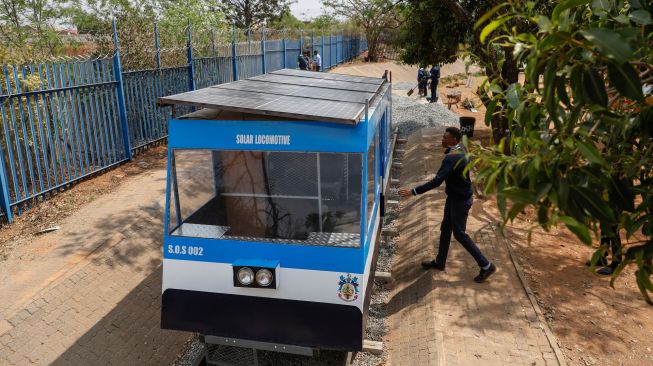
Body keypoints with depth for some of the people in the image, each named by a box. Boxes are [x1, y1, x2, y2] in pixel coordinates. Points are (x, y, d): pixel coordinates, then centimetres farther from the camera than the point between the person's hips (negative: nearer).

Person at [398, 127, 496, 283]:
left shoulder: (452, 158, -29)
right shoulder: (459, 150, 2)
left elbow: (437, 181, -37)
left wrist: (413, 192, -37)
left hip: (460, 200, -10)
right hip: (454, 197, 10)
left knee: (459, 233, 2)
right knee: (445, 229, 18)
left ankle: (486, 266, 14)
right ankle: (439, 262, 33)